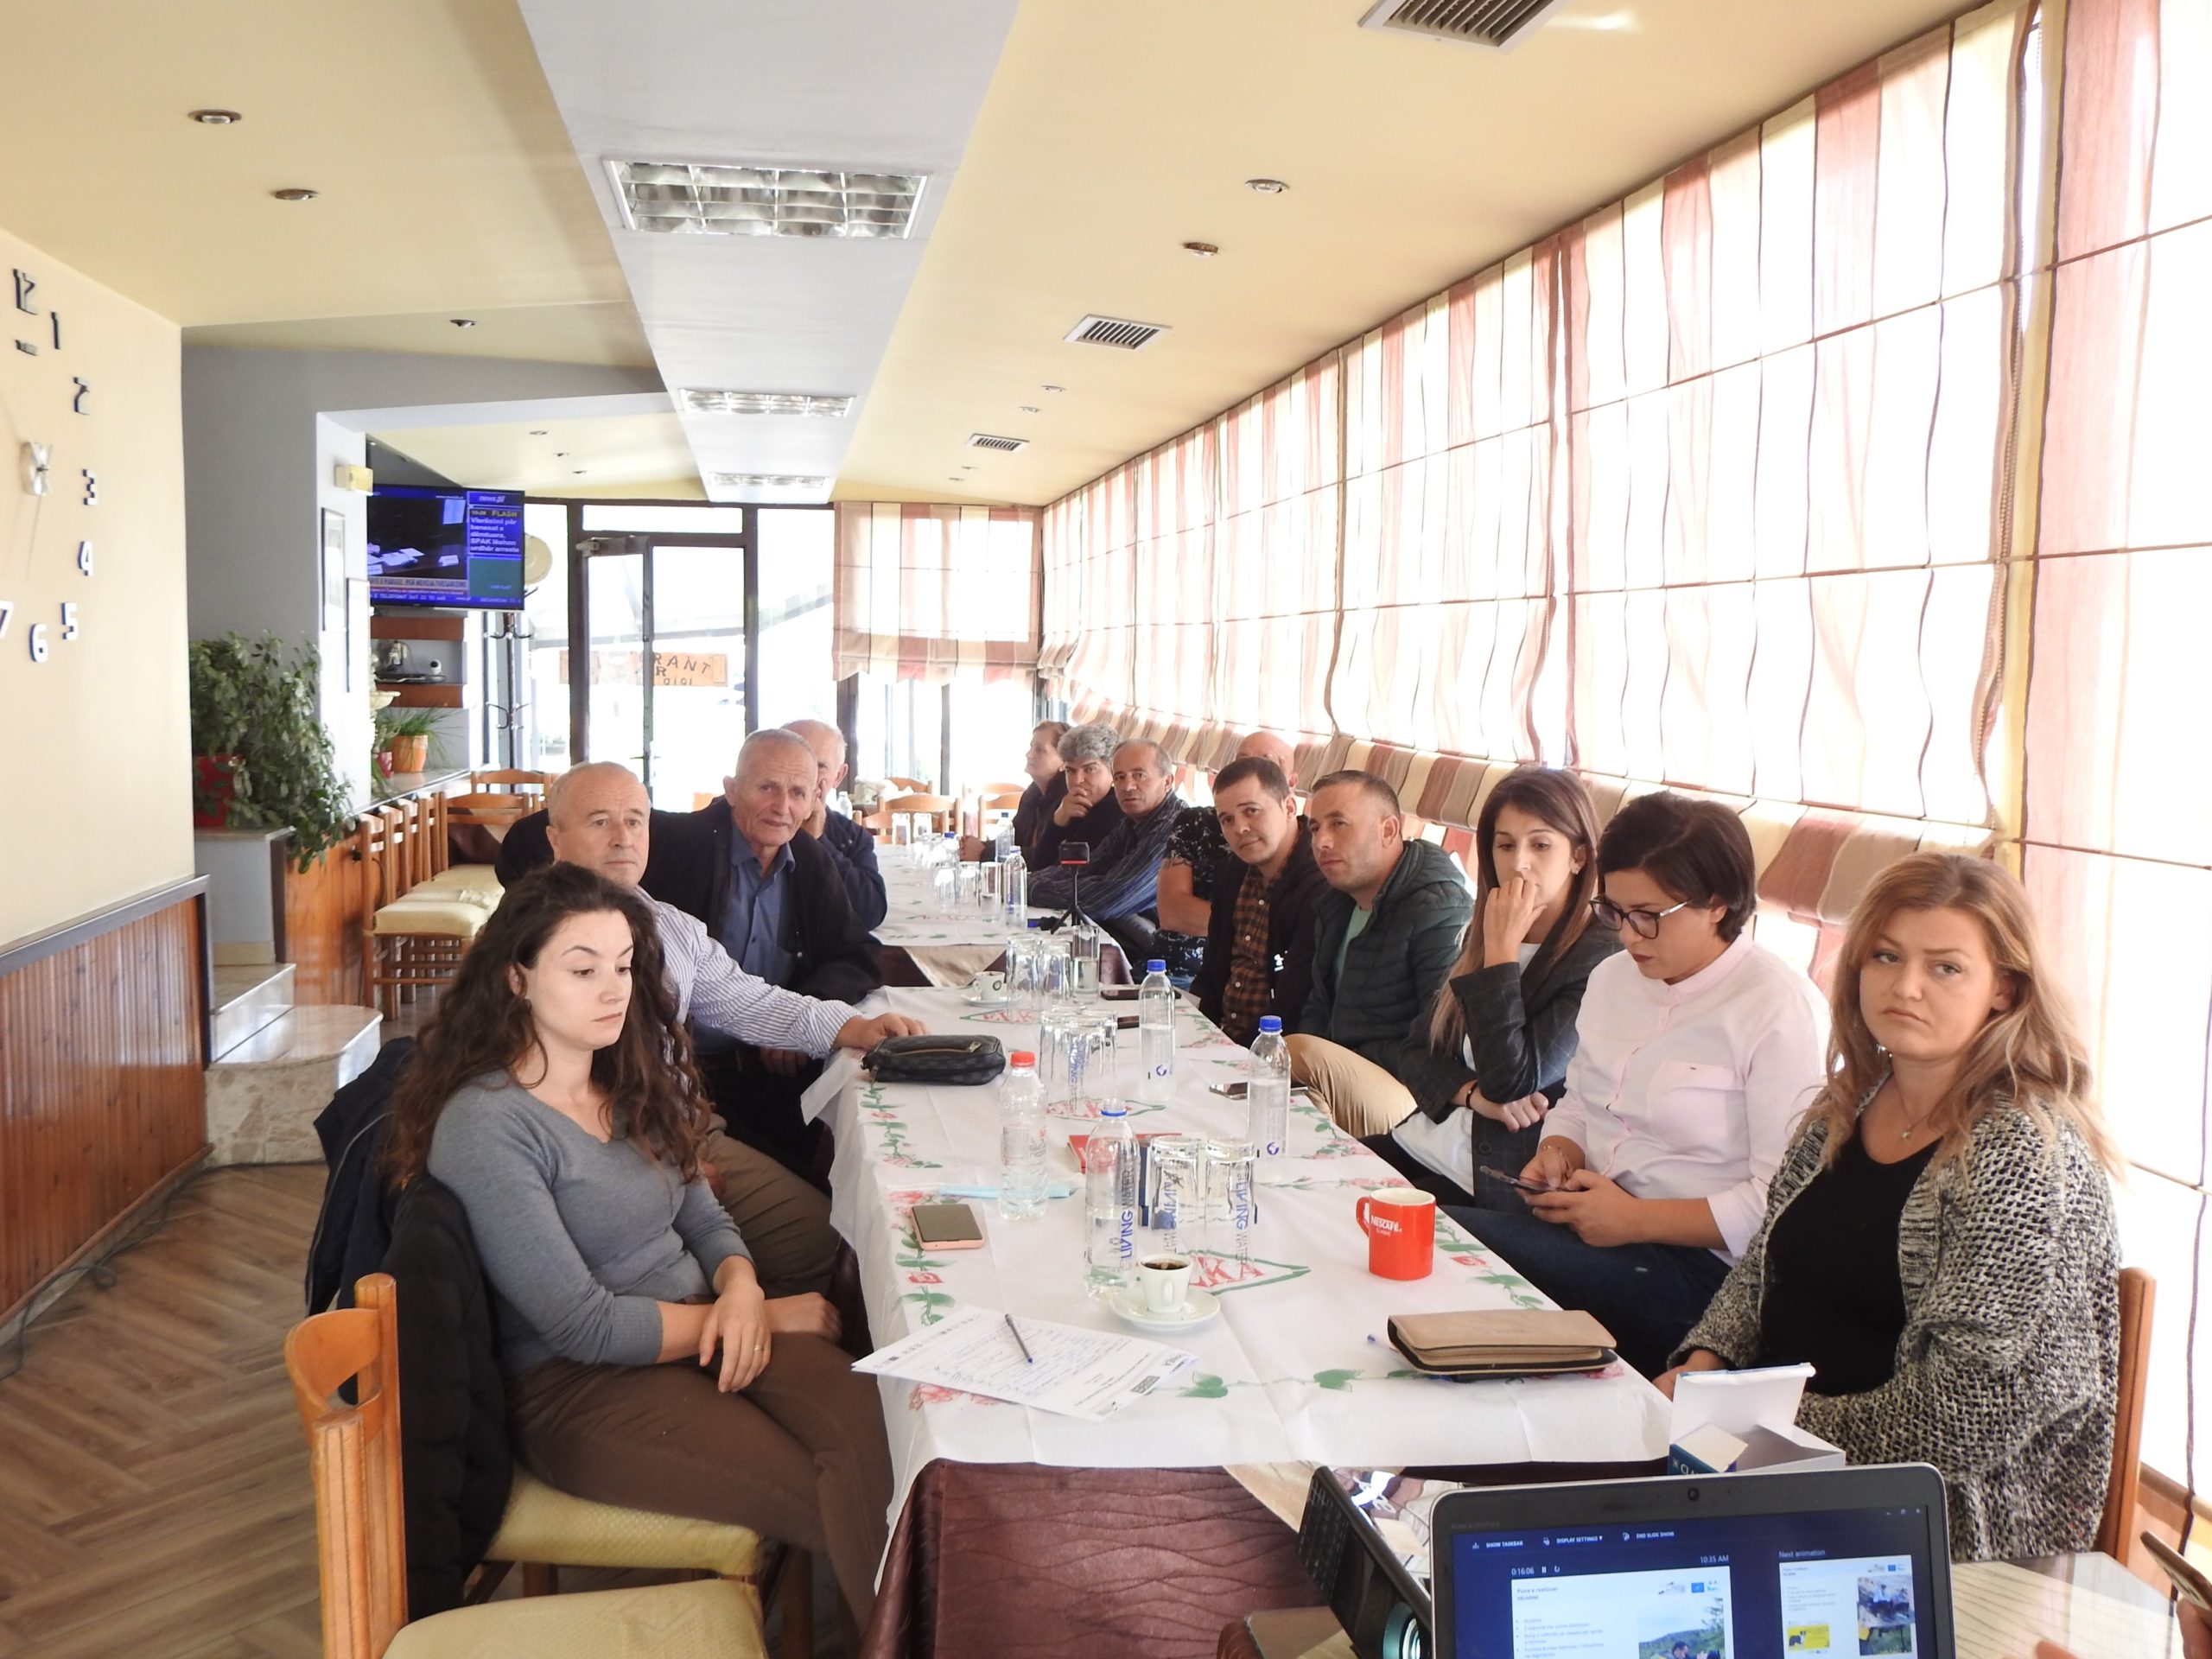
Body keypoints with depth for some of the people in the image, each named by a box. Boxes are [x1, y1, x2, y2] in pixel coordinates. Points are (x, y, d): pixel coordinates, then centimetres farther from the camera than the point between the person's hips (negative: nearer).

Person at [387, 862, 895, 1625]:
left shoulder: (631, 1081, 10)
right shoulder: (485, 1126, -15)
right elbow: (584, 1326, -17)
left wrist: (741, 1286, -9)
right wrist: (773, 1313, -11)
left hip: (701, 1331, 6)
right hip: (577, 1386, -6)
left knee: (872, 1425, -26)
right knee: (835, 1500, -27)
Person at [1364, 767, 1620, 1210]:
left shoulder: (1598, 959, -14)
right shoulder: (1483, 935, 10)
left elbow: (1510, 1082, -21)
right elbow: (1415, 1050, 10)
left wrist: (1502, 952, -18)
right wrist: (1474, 1094, -12)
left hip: (1489, 1179, -7)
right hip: (1421, 1142, 7)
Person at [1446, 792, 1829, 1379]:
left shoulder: (1779, 1010, -12)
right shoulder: (1613, 978, 13)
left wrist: (1637, 1219, -18)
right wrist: (1558, 1153, 1)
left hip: (1700, 1262, -7)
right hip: (1591, 1219, 7)